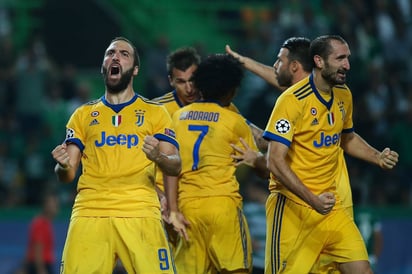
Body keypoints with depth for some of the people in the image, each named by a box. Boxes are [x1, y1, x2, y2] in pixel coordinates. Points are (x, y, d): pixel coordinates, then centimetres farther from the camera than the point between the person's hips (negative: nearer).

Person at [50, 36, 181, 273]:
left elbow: (176, 166, 6)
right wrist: (64, 166, -8)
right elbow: (67, 174, 16)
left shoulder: (155, 112, 14)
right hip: (90, 213, 2)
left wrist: (159, 157, -17)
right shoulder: (84, 115, 19)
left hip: (140, 213, -1)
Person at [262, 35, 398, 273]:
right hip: (293, 206, -6)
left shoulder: (344, 95, 8)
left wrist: (378, 157, 8)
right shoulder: (293, 100, -16)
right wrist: (313, 200, -29)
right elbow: (275, 162, -21)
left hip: (330, 206, 6)